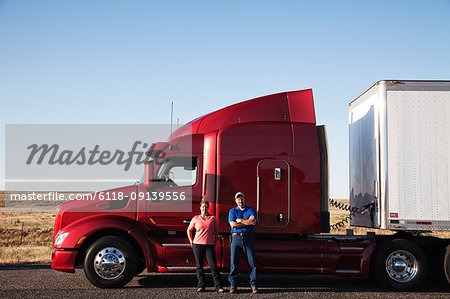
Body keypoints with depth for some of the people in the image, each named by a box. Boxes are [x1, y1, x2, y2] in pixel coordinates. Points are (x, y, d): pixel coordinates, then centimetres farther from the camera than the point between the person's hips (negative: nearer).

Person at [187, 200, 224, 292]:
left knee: (213, 265, -7)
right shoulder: (196, 218, 5)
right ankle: (201, 286, 10)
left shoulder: (213, 218, 6)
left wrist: (215, 242, 9)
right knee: (199, 266, 2)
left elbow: (216, 231, 16)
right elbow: (189, 230, 16)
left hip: (210, 245, -1)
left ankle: (218, 286, -1)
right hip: (197, 245, 1)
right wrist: (191, 242, 9)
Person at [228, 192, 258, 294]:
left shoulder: (251, 210, 12)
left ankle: (253, 285, 2)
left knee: (252, 262, -2)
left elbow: (253, 222, -7)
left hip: (248, 238, 0)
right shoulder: (232, 211, 12)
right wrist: (247, 222, -3)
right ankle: (233, 285, 4)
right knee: (234, 262, -2)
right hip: (236, 237, 0)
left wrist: (240, 220, -2)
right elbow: (233, 224, -5)